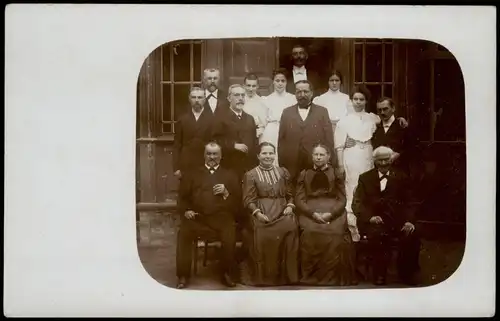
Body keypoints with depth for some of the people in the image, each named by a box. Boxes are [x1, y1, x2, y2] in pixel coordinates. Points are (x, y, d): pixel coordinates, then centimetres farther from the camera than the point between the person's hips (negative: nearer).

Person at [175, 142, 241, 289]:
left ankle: (227, 273, -10)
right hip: (197, 218, 1)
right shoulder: (192, 174, 19)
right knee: (184, 233, -28)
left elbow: (238, 200, 11)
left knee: (230, 236, -31)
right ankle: (183, 275, -16)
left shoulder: (230, 175, 18)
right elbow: (183, 197, 13)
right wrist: (186, 210, -6)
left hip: (221, 218, -1)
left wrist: (226, 192, -7)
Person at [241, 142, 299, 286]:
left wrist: (290, 206, -1)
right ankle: (263, 277, -20)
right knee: (263, 232, -34)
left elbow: (290, 195, 20)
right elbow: (248, 200, 3)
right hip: (261, 212, -2)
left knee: (290, 228, -31)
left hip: (281, 210, 2)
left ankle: (286, 275, -19)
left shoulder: (283, 172, 19)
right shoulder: (250, 175, 10)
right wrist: (257, 212, -15)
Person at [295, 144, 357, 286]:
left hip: (333, 213, 0)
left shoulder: (337, 174, 15)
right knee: (310, 234, -32)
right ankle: (311, 276, -21)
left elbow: (342, 200, 7)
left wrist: (330, 214, -12)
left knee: (336, 234, -31)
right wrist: (314, 214, -10)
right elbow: (299, 200, 8)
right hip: (310, 213, 0)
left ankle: (333, 276, -20)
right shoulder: (304, 174, 17)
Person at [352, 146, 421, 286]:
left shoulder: (401, 177, 15)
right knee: (377, 234, -35)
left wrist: (409, 221, -12)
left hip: (397, 220, 1)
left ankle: (407, 273, -5)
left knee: (411, 235, -28)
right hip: (375, 221, -1)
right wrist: (370, 217, -17)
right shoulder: (365, 178, 12)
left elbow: (410, 202, 8)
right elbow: (357, 203, 3)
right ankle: (380, 274, -15)